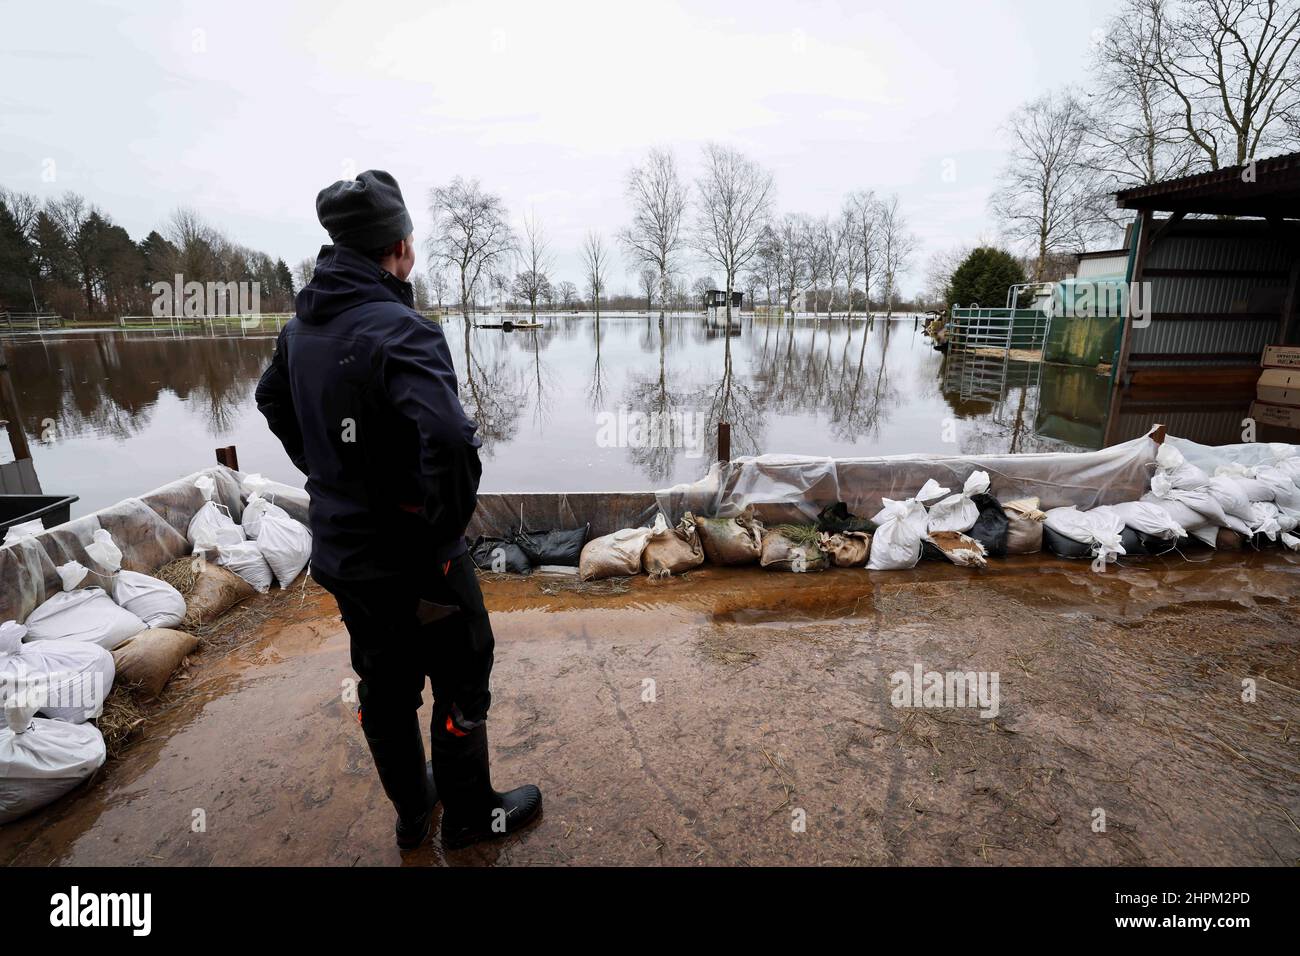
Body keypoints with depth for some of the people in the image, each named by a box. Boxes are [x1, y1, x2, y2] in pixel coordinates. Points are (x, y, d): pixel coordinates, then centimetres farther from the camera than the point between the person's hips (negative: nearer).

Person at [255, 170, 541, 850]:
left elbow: (272, 400, 22)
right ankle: (470, 816, 34)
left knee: (385, 687, 22)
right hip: (410, 557, -8)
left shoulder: (301, 326, 4)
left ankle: (412, 813, 43)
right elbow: (450, 441, -36)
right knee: (461, 685, 14)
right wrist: (446, 528, -21)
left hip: (339, 552, 8)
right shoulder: (399, 329, -24)